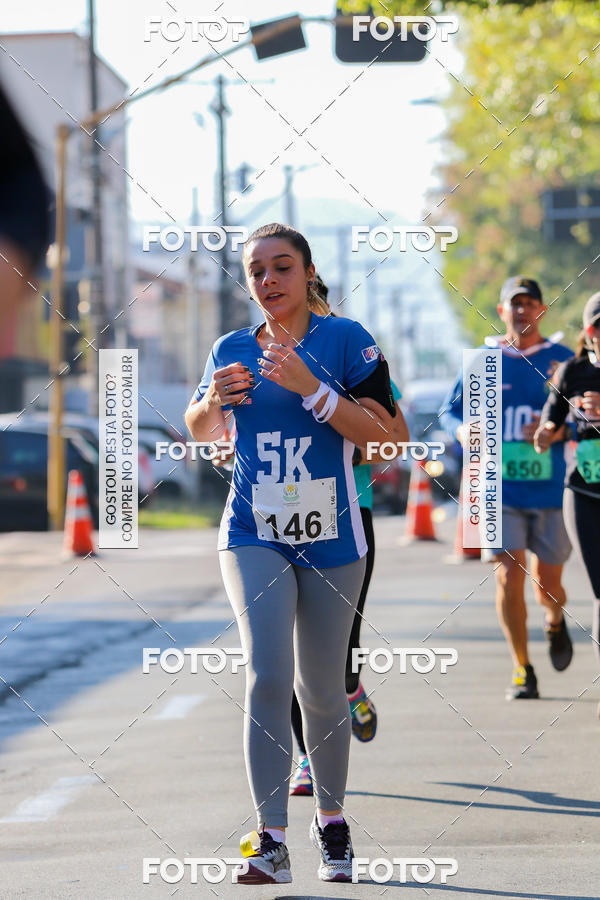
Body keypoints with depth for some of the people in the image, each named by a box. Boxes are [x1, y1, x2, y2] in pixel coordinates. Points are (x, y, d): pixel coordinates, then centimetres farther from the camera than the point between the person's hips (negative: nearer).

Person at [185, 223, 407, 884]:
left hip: (331, 539, -1)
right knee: (267, 677, -14)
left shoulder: (345, 340, -4)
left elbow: (382, 432, -12)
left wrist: (311, 389, -22)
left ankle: (330, 820, 29)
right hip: (254, 534, 1)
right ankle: (271, 842, -16)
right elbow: (200, 431, 20)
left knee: (320, 688, 8)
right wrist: (215, 401, -2)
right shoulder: (232, 349, 5)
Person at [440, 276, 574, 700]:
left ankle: (555, 623, 44)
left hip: (550, 490, 0)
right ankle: (522, 669, 4)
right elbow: (449, 411, 10)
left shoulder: (563, 360, 3)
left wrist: (560, 431, -15)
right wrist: (463, 431, -11)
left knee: (547, 585, 7)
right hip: (500, 490, 0)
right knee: (509, 577, -11)